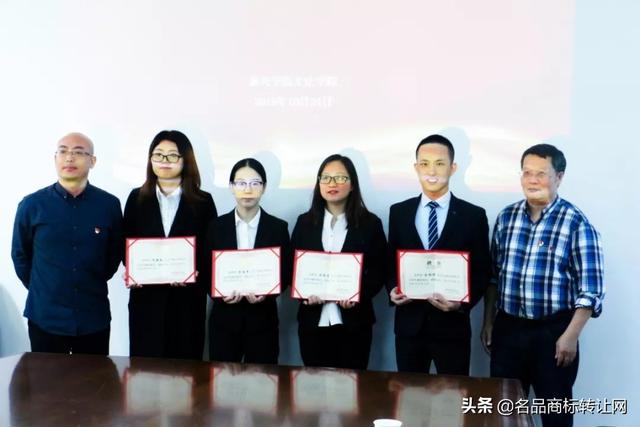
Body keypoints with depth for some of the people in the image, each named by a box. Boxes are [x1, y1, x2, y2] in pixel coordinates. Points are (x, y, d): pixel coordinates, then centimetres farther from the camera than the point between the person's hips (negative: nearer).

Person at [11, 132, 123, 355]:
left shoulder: (109, 205, -2)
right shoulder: (31, 205, -4)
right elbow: (20, 255, 8)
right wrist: (40, 289, 10)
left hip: (94, 318, 1)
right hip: (45, 318, -1)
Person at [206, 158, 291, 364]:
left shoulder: (278, 227, 1)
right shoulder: (217, 226, 4)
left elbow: (286, 272, 1)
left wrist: (266, 293, -18)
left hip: (263, 319, -1)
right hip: (224, 318, 1)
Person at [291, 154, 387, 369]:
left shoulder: (370, 223, 2)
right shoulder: (305, 222, 8)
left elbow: (380, 271, 1)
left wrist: (359, 294, -16)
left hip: (354, 322, -1)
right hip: (313, 321, 2)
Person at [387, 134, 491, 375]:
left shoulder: (473, 216, -2)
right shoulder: (398, 212, 5)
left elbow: (482, 272, -1)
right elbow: (391, 263, 11)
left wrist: (462, 303, -17)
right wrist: (392, 290, -9)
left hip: (452, 326, -2)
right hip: (409, 325, 2)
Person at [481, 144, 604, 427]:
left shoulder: (576, 223, -10)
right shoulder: (506, 217, 4)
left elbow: (590, 288, -11)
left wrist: (570, 335, -15)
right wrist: (488, 322, 10)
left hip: (553, 330, -3)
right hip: (508, 327, 4)